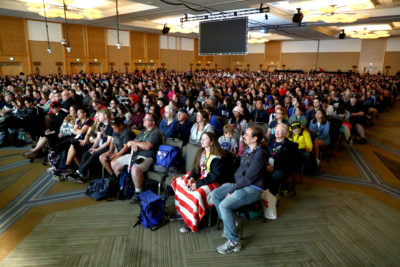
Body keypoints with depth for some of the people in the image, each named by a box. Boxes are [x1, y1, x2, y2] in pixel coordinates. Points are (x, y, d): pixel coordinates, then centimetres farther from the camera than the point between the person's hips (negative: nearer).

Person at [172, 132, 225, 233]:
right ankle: (181, 210, 0)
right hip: (200, 178, 8)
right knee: (179, 183, -8)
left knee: (197, 194, -31)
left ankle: (190, 222, -12)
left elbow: (215, 175, -20)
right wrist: (192, 178, -9)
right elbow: (196, 168, 12)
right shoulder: (201, 152, 7)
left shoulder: (216, 157, -16)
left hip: (212, 183, -8)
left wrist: (198, 184, -21)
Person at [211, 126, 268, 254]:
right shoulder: (247, 150, 9)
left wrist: (232, 190, -17)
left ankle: (234, 242, -11)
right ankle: (228, 223, 12)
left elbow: (249, 177, -22)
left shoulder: (260, 154, -20)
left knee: (224, 205, -24)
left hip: (253, 188, -9)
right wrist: (234, 181, 5)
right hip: (241, 183, 9)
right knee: (214, 194, 2)